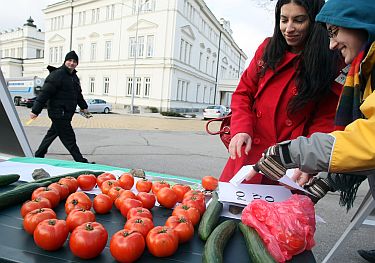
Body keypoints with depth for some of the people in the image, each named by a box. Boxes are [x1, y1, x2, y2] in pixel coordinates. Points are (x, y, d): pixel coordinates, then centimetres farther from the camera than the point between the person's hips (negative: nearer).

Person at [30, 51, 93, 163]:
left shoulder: (74, 77, 16)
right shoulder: (57, 75, -13)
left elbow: (78, 94, 29)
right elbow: (44, 93, -16)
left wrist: (83, 106, 26)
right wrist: (35, 110, -18)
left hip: (66, 114, 9)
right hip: (58, 113, -9)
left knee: (52, 134, 19)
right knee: (69, 138, -6)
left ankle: (38, 156, 34)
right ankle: (81, 161, -3)